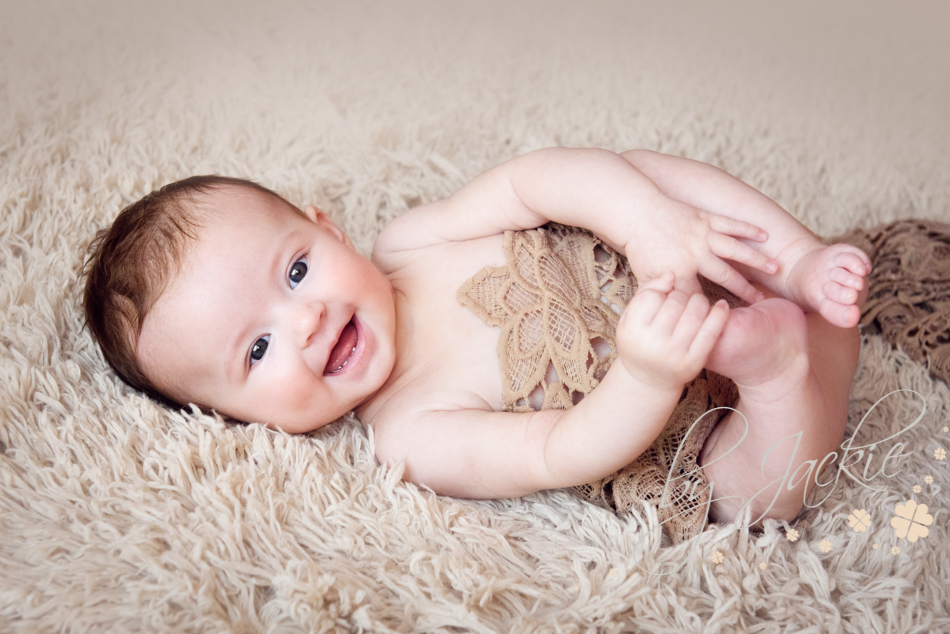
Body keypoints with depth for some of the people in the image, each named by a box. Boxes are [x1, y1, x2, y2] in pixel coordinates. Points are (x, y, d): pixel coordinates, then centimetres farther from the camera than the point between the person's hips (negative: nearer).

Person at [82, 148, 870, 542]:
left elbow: (533, 178, -20)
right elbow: (562, 455, -28)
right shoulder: (412, 437, -22)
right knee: (749, 492, -30)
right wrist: (647, 376, -48)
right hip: (662, 416, -4)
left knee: (653, 171, -16)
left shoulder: (409, 239, -12)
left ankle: (804, 266, -14)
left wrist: (646, 217, -37)